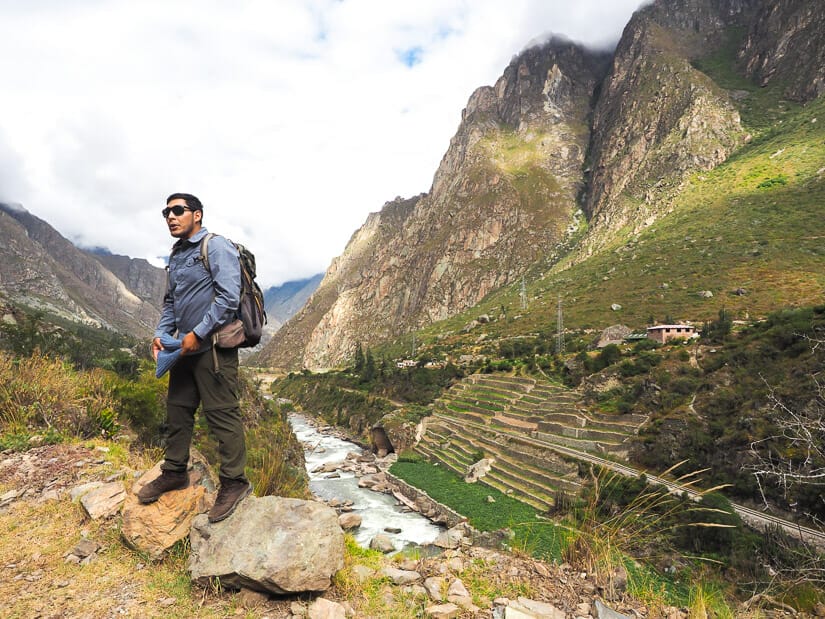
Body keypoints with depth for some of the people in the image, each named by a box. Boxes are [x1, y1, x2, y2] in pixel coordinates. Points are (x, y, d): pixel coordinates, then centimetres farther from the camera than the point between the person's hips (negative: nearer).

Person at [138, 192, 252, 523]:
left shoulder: (217, 247, -10)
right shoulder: (176, 255, 17)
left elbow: (229, 297, -19)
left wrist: (197, 334, -18)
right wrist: (160, 333, 8)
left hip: (213, 346, -9)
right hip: (186, 347, 9)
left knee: (222, 414, -3)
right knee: (177, 409, 16)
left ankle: (234, 482, 9)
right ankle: (174, 472, 33)